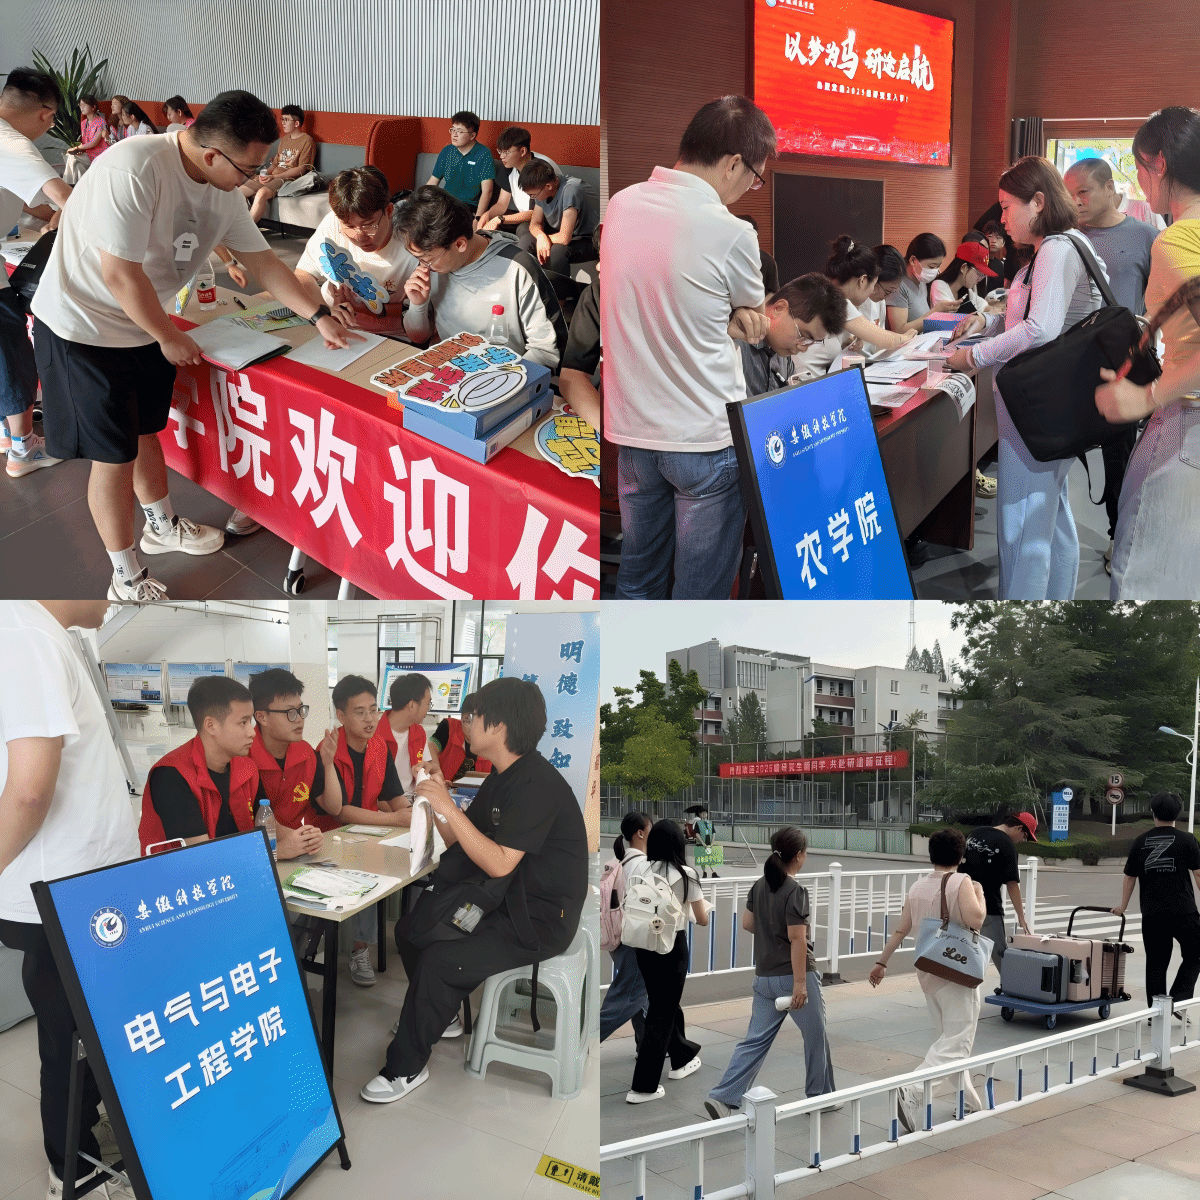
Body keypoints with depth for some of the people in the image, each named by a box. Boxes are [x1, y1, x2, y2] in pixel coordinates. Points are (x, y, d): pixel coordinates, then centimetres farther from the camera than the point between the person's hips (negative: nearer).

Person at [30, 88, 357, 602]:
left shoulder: (222, 191, -4)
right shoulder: (133, 168, -31)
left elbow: (262, 260, 8)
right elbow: (120, 274, -29)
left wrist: (318, 317, 4)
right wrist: (169, 337, -16)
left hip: (145, 326, 8)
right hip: (83, 328, -8)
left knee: (145, 431, 23)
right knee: (114, 457, -1)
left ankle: (161, 526, 46)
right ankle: (127, 581, 12)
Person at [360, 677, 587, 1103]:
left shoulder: (536, 785, -23)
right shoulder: (503, 777, 8)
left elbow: (499, 864, -28)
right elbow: (460, 843, 10)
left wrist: (448, 807, -26)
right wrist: (437, 799, -5)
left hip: (540, 920, -10)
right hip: (503, 902, 10)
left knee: (438, 961, -21)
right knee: (410, 930, 8)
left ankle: (406, 1067, -2)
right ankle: (440, 1017, 30)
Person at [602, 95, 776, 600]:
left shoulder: (620, 204, 1)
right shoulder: (731, 233, -18)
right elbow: (756, 318, 0)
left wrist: (725, 317, -2)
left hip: (631, 429, 6)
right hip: (705, 438, -6)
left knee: (636, 581, 19)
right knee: (701, 595, 6)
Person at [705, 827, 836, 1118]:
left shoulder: (760, 886, 5)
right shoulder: (795, 892, -17)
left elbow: (747, 923, 13)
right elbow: (797, 939, -21)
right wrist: (800, 983, -20)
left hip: (764, 977, 7)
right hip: (793, 975, -7)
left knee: (756, 1040, 6)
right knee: (816, 1037, 14)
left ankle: (723, 1097, -4)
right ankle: (820, 1096, 28)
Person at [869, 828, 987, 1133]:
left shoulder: (917, 887, 6)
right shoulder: (961, 882, -12)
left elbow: (900, 929, 9)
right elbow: (975, 920, -25)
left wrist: (881, 962, 18)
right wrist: (980, 893, -6)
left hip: (928, 971, 7)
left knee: (946, 1037, 18)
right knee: (956, 1042, -8)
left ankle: (967, 1100, 25)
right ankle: (912, 1093, -26)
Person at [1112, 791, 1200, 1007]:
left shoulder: (1140, 842, 6)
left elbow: (1129, 877, 12)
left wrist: (1123, 906, 24)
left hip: (1151, 914, 3)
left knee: (1156, 963, 9)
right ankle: (1178, 1000, -4)